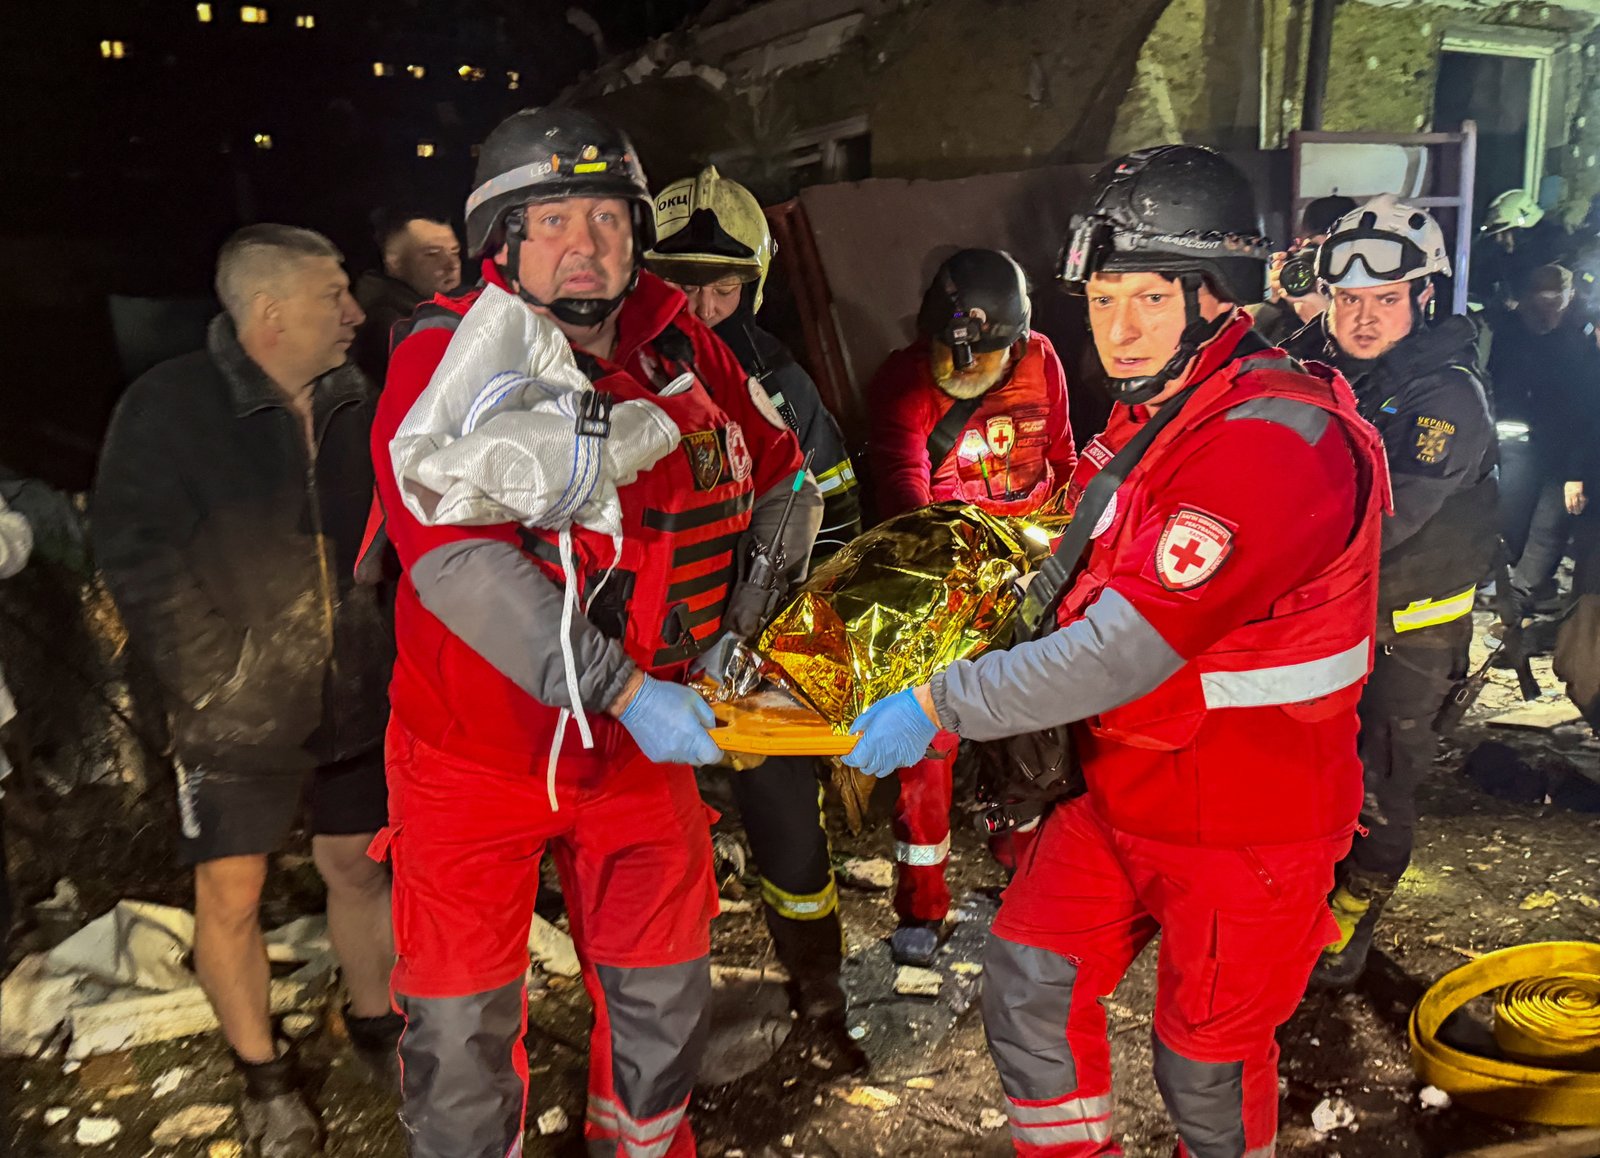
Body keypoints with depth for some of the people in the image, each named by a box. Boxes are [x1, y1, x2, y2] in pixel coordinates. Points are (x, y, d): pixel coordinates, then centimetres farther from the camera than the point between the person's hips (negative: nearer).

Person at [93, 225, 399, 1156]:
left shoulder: (356, 404, 1)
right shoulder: (173, 406, -12)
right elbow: (137, 553, -14)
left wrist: (389, 650, 4)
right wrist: (212, 676, -16)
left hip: (356, 698, 4)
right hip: (241, 717, -3)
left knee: (358, 867, 16)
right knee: (231, 895, 6)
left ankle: (377, 1026, 38)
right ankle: (266, 1078, 28)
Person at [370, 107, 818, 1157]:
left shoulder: (680, 351, -1)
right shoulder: (448, 358, -15)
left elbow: (784, 480, 11)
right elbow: (461, 560, -27)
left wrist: (740, 626, -2)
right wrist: (626, 689, -31)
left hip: (641, 747, 4)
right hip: (480, 746, -4)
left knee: (666, 986, 18)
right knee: (464, 1019, 10)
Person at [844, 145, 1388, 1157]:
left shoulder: (1276, 441, -26)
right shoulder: (1150, 419, 7)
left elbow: (1126, 650, -31)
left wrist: (938, 706, -25)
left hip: (1246, 821, -8)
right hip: (1123, 793, 8)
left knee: (1206, 1058, 11)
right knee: (1029, 978, 12)